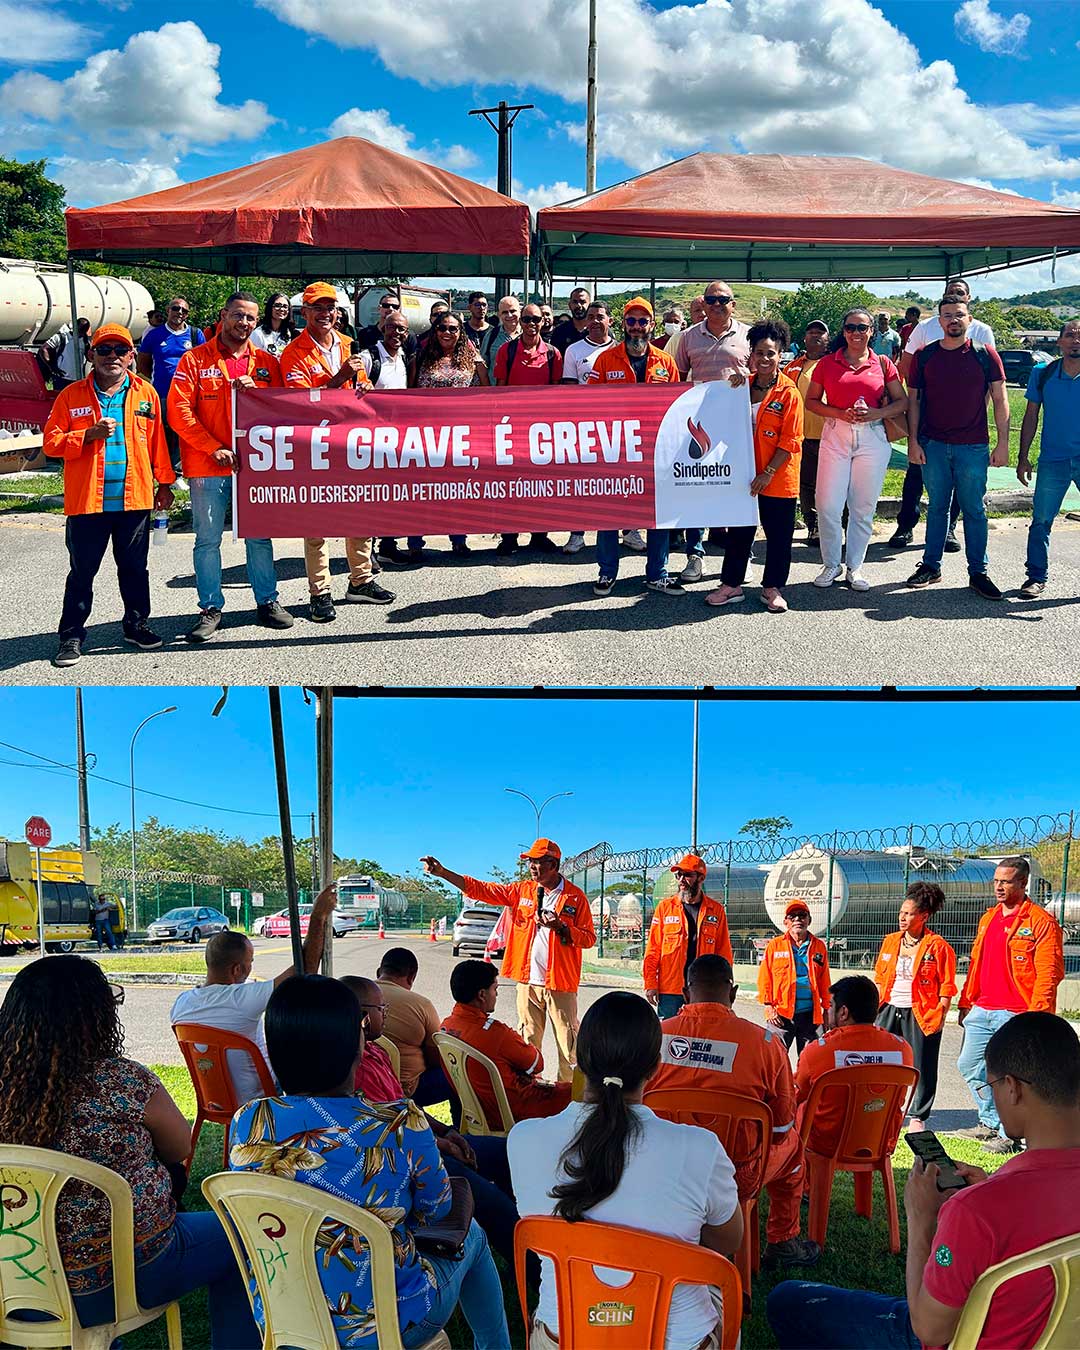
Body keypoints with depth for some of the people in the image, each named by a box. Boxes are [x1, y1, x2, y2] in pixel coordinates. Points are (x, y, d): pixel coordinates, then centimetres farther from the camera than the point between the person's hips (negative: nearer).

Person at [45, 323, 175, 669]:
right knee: (82, 571, 4)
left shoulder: (146, 393, 7)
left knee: (134, 567, 12)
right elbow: (51, 442, -1)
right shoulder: (72, 395, 2)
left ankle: (136, 625, 26)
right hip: (87, 498, -1)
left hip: (135, 497, 1)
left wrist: (164, 482, 7)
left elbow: (157, 442, 9)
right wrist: (89, 434, -15)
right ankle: (72, 635, 12)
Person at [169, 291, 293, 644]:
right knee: (208, 539, 3)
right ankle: (211, 608, 12)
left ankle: (267, 601, 20)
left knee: (259, 535, 9)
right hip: (208, 467, -2)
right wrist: (214, 448, -13)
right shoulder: (195, 360, 1)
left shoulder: (266, 362, 10)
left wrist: (254, 391, -12)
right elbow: (179, 411, -6)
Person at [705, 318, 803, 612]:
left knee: (778, 534, 6)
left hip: (778, 478, -4)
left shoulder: (788, 393, -9)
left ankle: (772, 588, 18)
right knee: (739, 530, 11)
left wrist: (768, 472, -16)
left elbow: (790, 441, -12)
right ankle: (731, 585, 22)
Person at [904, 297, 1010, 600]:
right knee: (937, 507, 10)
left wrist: (1003, 443, -4)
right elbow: (913, 400, 7)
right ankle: (931, 566, 19)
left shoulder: (985, 355, 0)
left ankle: (978, 573, 9)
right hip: (933, 446, 1)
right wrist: (913, 441, 0)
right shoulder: (924, 356, 4)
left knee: (974, 510, 3)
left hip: (973, 447, -1)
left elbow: (1000, 400, 1)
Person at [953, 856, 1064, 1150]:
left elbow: (1049, 973, -12)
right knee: (969, 1065, 12)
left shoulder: (1041, 922, -8)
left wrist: (1036, 1014, -18)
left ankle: (1009, 1134, 10)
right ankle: (990, 1123, 26)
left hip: (1016, 1014, -8)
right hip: (982, 1012, 8)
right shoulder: (988, 918, 16)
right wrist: (966, 1002, 20)